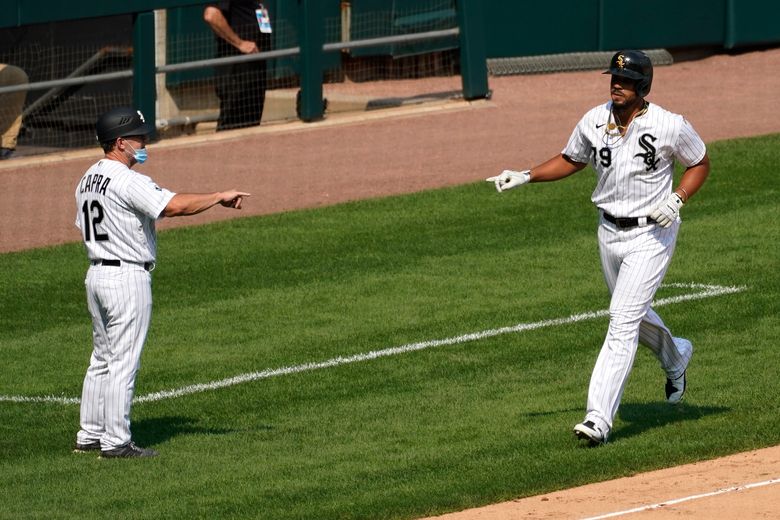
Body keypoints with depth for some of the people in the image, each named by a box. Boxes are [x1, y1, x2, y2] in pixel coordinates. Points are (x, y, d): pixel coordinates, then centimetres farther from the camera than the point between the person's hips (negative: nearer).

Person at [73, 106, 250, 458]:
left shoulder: (87, 180, 11)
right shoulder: (128, 181, -18)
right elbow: (175, 205, -29)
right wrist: (220, 198, -21)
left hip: (96, 274, 9)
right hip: (127, 277, -9)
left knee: (102, 359, 16)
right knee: (124, 362, -5)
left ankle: (89, 435, 19)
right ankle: (116, 441, -4)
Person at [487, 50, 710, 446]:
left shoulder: (670, 127, -16)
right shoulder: (594, 122, -3)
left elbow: (700, 164, 0)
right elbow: (571, 160, 13)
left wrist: (676, 201, -16)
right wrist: (525, 176, 0)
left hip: (651, 234, -6)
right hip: (609, 231, 6)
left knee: (623, 324, -14)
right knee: (634, 313, 23)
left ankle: (599, 419, -19)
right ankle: (675, 358, 55)